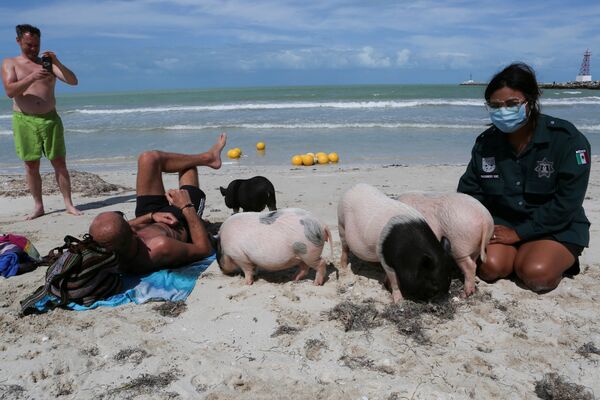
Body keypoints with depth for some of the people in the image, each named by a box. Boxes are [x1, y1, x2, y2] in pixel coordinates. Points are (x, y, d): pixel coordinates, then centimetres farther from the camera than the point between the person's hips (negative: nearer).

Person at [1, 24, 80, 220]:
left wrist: (57, 63, -16)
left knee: (59, 162, -2)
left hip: (50, 119, 1)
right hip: (24, 120, 0)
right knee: (31, 165, 2)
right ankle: (38, 206, 10)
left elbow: (73, 81, -1)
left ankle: (69, 204, 3)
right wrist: (32, 77, -21)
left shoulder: (48, 63, 11)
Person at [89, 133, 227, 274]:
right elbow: (205, 249, -34)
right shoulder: (160, 247, -53)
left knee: (150, 158, 4)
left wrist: (150, 216, -20)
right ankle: (208, 158, 48)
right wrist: (187, 208, -33)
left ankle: (207, 158, 31)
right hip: (182, 226, -3)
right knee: (188, 164, 9)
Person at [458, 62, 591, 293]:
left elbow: (566, 203, -18)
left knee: (535, 273, -28)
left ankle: (561, 260, 5)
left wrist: (519, 232, -21)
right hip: (502, 222, 3)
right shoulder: (486, 142, -3)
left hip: (557, 229, -2)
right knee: (489, 267, -25)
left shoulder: (567, 139, -15)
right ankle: (519, 253, 7)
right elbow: (469, 192, 1)